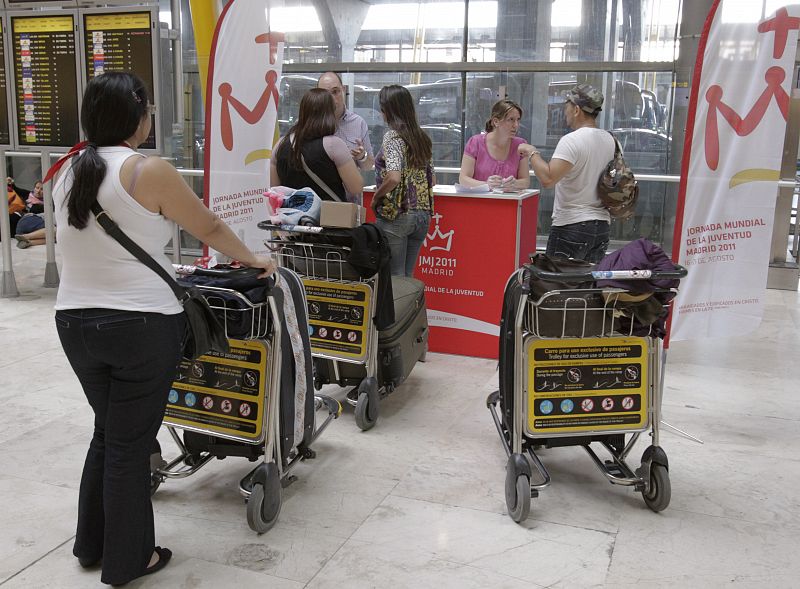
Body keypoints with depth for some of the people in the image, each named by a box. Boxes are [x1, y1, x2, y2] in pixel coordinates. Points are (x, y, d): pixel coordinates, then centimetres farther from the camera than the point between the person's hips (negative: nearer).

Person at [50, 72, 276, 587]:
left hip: (75, 322, 6)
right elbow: (210, 228, -4)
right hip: (142, 327, -6)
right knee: (130, 444, 8)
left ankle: (92, 544, 36)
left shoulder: (68, 170, 6)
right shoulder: (150, 172, -14)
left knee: (107, 432, 23)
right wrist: (254, 260, 13)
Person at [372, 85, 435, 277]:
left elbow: (393, 177, -24)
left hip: (395, 215, -7)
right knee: (408, 276, 15)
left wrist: (376, 197, -9)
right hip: (422, 215, 7)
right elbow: (432, 180, 16)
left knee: (393, 276, 1)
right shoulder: (422, 137, 10)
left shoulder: (392, 137, -11)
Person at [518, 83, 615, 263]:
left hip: (572, 226, -8)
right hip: (602, 226, 8)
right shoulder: (610, 140, 10)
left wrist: (532, 152, -12)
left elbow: (547, 179, -24)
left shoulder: (571, 140, -15)